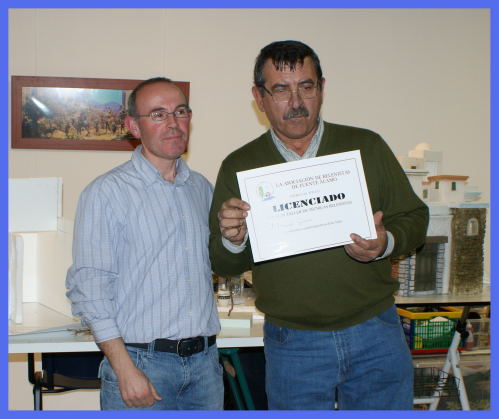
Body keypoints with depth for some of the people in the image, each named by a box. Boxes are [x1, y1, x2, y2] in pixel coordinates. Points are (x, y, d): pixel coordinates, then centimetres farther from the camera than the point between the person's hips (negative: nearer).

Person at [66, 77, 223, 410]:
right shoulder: (106, 192, -6)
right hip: (141, 360, -5)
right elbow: (89, 285, -12)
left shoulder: (202, 188, 11)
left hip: (205, 360, 5)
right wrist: (125, 369, -17)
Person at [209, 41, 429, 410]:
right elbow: (223, 265, 5)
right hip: (292, 346, 0)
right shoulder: (239, 167, 2)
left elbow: (414, 217, 6)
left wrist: (386, 243, -15)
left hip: (376, 335, 1)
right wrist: (232, 240, -18)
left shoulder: (368, 147, 2)